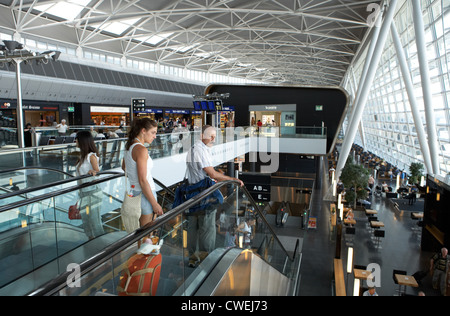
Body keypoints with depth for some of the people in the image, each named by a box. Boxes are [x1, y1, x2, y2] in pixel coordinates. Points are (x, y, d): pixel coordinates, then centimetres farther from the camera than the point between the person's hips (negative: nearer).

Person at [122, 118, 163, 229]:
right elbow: (143, 181, -23)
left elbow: (124, 167, 26)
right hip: (144, 194, -9)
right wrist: (155, 204, -18)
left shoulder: (129, 146, 7)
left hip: (134, 190, 9)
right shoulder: (141, 149, -21)